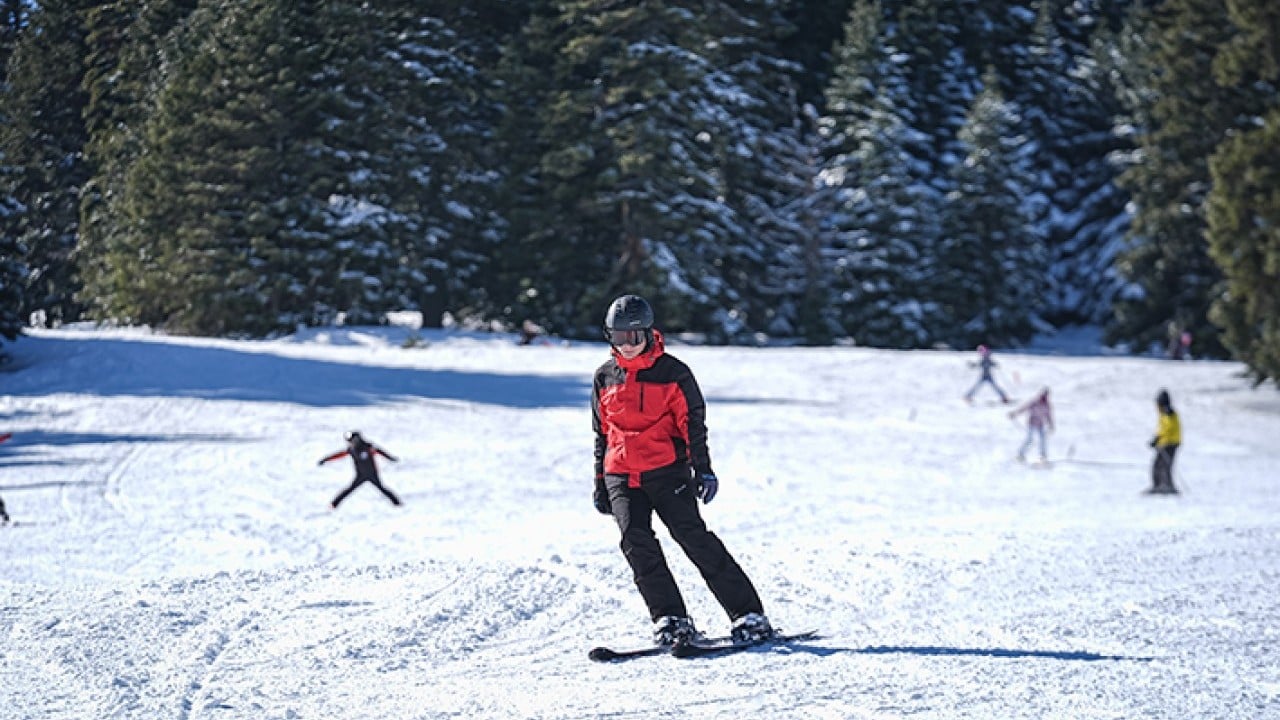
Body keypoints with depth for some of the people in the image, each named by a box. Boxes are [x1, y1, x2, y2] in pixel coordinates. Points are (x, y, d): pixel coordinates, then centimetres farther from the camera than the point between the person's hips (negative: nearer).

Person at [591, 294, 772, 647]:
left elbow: (693, 422, 1)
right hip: (621, 478, 4)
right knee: (636, 542, -15)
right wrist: (600, 482, 19)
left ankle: (747, 614, -7)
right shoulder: (604, 377, 12)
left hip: (667, 472, -4)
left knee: (694, 537, -11)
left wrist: (702, 468, -8)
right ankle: (670, 619, -10)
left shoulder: (673, 372, 0)